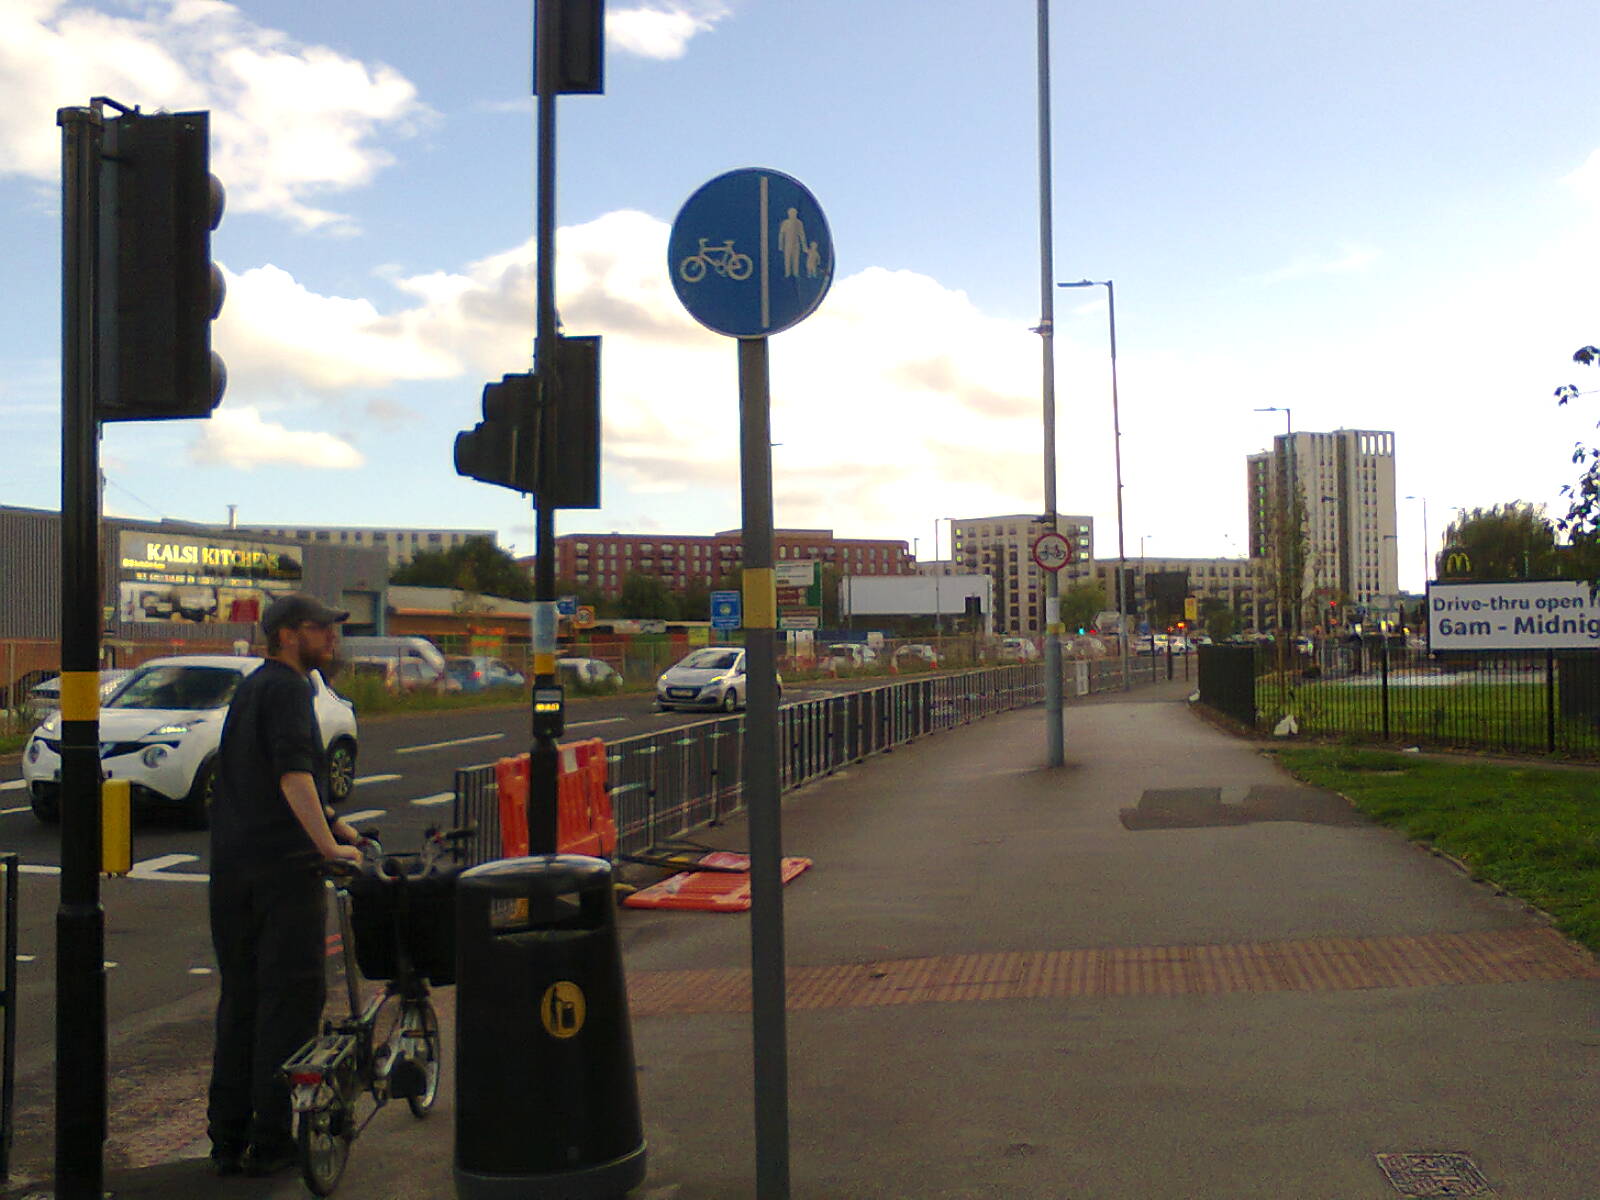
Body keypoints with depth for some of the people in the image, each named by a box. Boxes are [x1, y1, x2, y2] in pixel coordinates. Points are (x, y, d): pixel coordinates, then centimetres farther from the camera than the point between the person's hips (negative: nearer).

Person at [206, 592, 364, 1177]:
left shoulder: (250, 688, 20)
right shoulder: (287, 688, -10)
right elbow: (293, 775, -23)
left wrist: (328, 819, 30)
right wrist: (329, 844, -26)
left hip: (231, 867, 9)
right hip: (284, 865, -9)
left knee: (238, 1001, 14)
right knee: (288, 1001, -1)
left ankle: (227, 1140, 20)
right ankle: (270, 1143, 3)